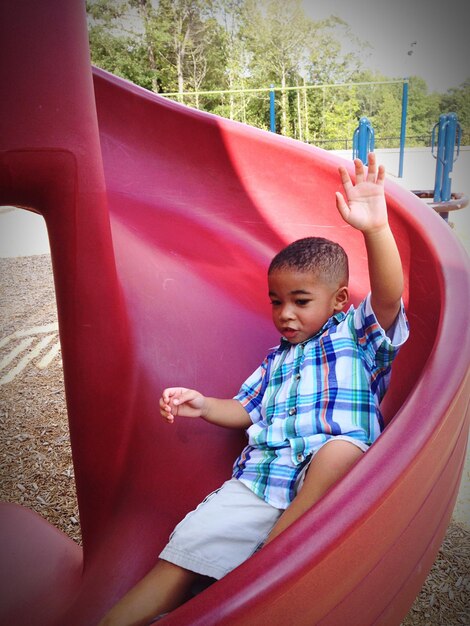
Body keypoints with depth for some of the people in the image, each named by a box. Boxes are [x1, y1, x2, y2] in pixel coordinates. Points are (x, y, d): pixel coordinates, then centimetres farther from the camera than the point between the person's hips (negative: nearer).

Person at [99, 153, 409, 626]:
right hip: (260, 479, 5)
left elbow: (389, 294, -8)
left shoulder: (357, 334, 11)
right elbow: (246, 410, 26)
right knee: (182, 553, -12)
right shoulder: (277, 358, 26)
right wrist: (204, 406, 6)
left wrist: (375, 230, -25)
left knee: (342, 447, -39)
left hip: (328, 479, -4)